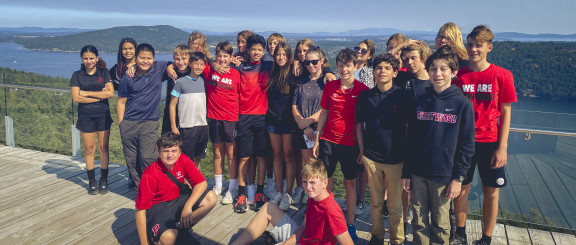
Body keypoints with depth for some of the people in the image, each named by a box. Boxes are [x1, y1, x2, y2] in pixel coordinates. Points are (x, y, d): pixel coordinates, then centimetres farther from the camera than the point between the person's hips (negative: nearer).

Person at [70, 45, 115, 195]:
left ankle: (104, 180, 13)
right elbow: (76, 98, -7)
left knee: (103, 148, 3)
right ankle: (92, 181, 16)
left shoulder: (104, 73, 5)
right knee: (89, 150, 4)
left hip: (103, 115, 0)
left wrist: (87, 93, -10)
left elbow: (110, 93, -9)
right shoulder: (77, 75, 3)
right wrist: (100, 96, -10)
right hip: (85, 117, 0)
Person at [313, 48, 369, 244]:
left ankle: (350, 224, 22)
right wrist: (317, 140, 7)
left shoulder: (362, 90, -6)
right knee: (325, 180, 9)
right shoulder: (330, 87, 1)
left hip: (350, 143, -2)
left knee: (350, 182, 9)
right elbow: (324, 113, 8)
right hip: (328, 141, 2)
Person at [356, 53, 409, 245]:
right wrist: (362, 151, 6)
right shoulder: (365, 96, 2)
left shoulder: (402, 96, -4)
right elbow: (359, 125, 10)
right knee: (375, 201, 14)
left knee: (395, 204, 8)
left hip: (395, 158, -2)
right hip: (371, 157, 2)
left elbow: (409, 126, 1)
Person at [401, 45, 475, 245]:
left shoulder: (462, 104, -5)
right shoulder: (419, 102, 4)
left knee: (440, 223, 11)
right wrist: (406, 172, 5)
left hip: (443, 175, -2)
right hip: (417, 173, 3)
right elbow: (410, 139, 7)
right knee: (419, 221, 12)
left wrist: (458, 177, -7)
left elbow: (467, 144, -3)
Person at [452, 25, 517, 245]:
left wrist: (502, 148, -7)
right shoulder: (458, 75, -1)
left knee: (491, 192, 8)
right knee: (461, 188, 9)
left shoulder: (502, 75, -4)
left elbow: (505, 112, -3)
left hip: (490, 142, -1)